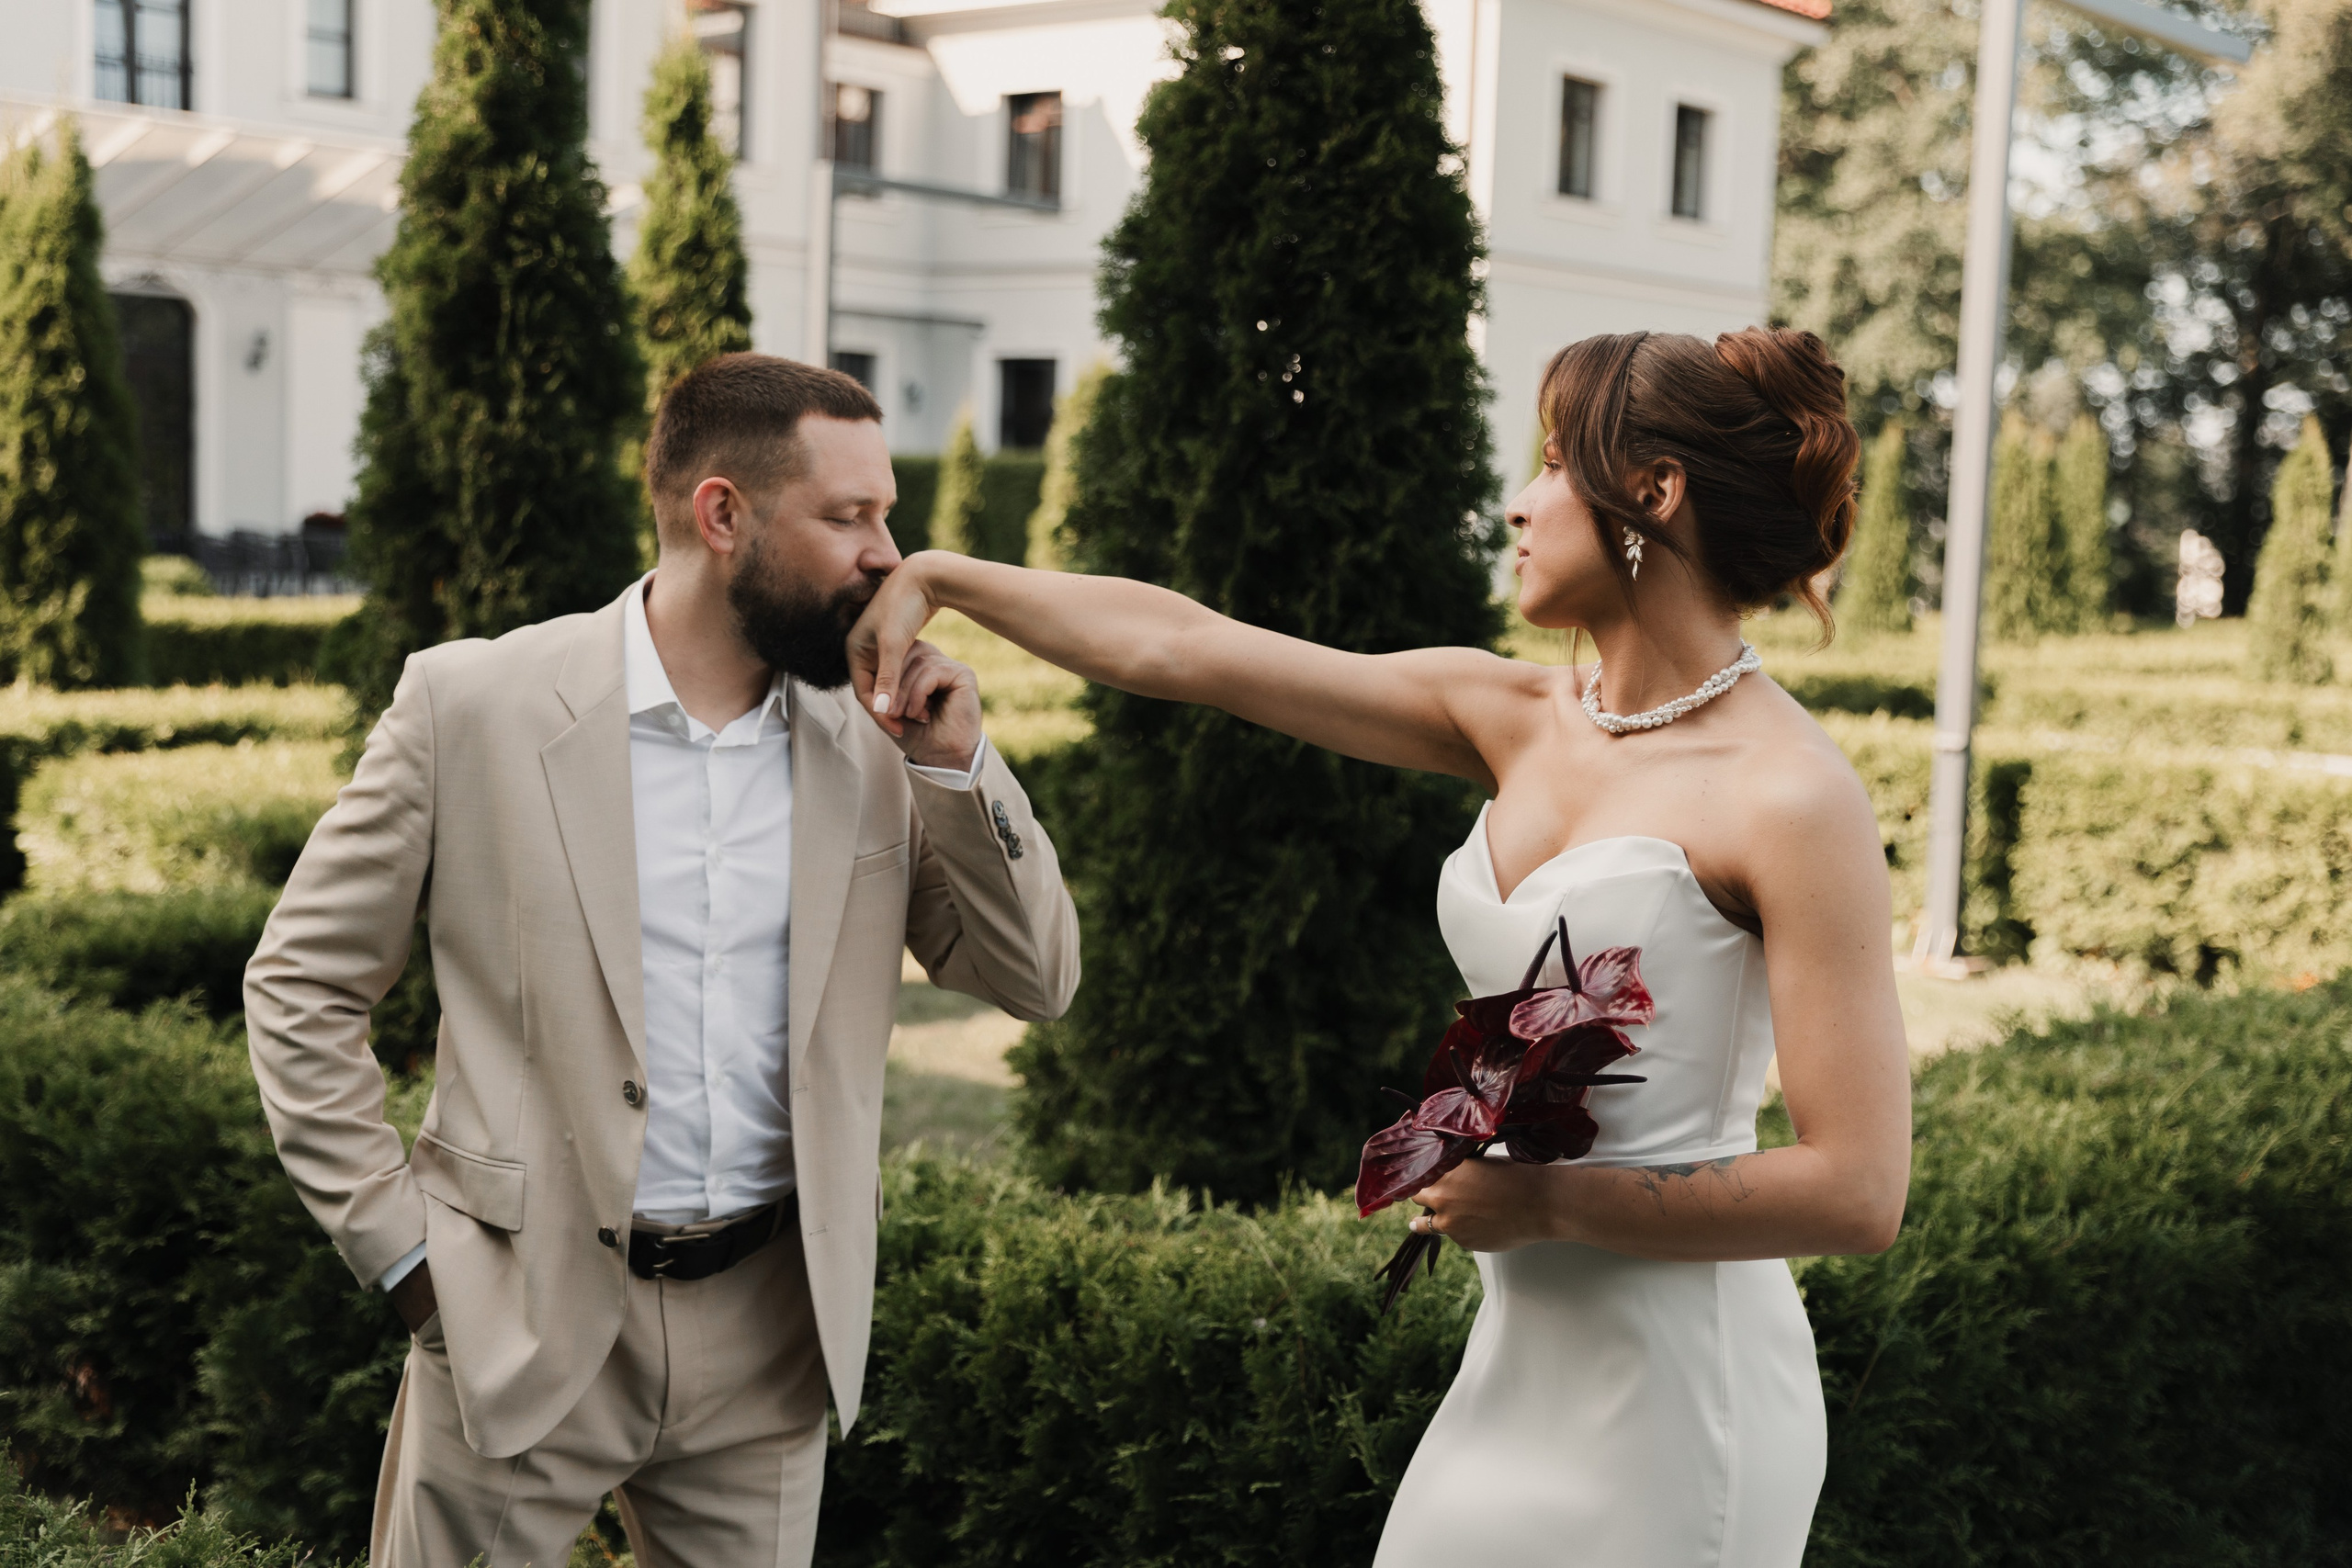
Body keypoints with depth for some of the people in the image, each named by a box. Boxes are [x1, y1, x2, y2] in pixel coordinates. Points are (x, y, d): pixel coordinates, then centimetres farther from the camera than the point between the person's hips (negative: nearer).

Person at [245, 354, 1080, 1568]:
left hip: (765, 1332, 3)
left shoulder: (867, 746, 3)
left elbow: (1036, 983, 4)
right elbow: (299, 985, -1)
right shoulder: (474, 703, -7)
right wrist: (399, 1243, -6)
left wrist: (958, 764, -8)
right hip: (527, 1320, -3)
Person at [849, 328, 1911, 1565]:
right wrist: (936, 578, 9)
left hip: (1672, 1393, -6)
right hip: (1520, 1361, 6)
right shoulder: (1513, 720, 4)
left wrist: (1547, 1201, -14)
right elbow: (1179, 647, 7)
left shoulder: (1792, 799, -16)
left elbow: (1858, 1191, -18)